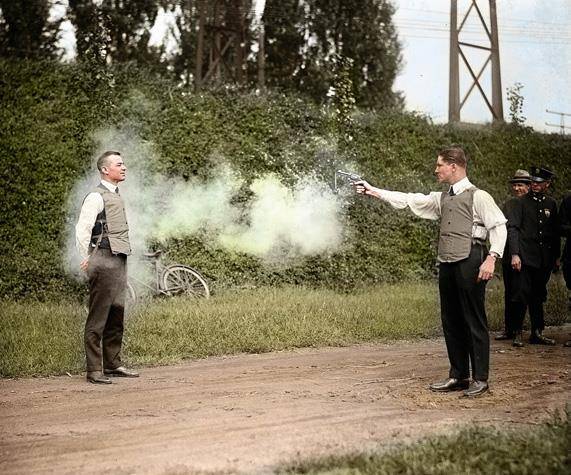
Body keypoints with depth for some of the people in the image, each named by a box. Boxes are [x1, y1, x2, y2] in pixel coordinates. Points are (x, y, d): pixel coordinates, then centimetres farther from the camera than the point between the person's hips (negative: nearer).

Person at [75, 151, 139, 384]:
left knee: (116, 316, 13)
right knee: (98, 318, -6)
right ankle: (94, 370, -4)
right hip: (104, 262, -9)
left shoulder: (116, 196, 19)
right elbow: (82, 229, -16)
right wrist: (87, 259, -16)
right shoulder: (97, 197, -10)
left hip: (119, 261, 9)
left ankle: (113, 364, 22)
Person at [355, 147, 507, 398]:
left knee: (474, 321, -4)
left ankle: (480, 379, 2)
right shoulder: (441, 198, 17)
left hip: (470, 262, -8)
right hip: (447, 264, 8)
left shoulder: (478, 197, -4)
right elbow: (409, 200, 17)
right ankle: (458, 375, 19)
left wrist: (491, 258, -18)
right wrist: (374, 191, 13)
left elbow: (498, 226, -8)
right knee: (450, 321, 11)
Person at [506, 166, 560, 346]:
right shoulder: (521, 203, -1)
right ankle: (516, 332, 0)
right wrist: (514, 254, -15)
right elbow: (512, 228, -7)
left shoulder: (551, 204, 11)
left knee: (538, 296, 11)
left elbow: (556, 232, 16)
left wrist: (557, 256, 13)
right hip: (526, 257, -4)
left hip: (545, 259, 4)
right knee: (524, 294, -8)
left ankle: (537, 333, 17)